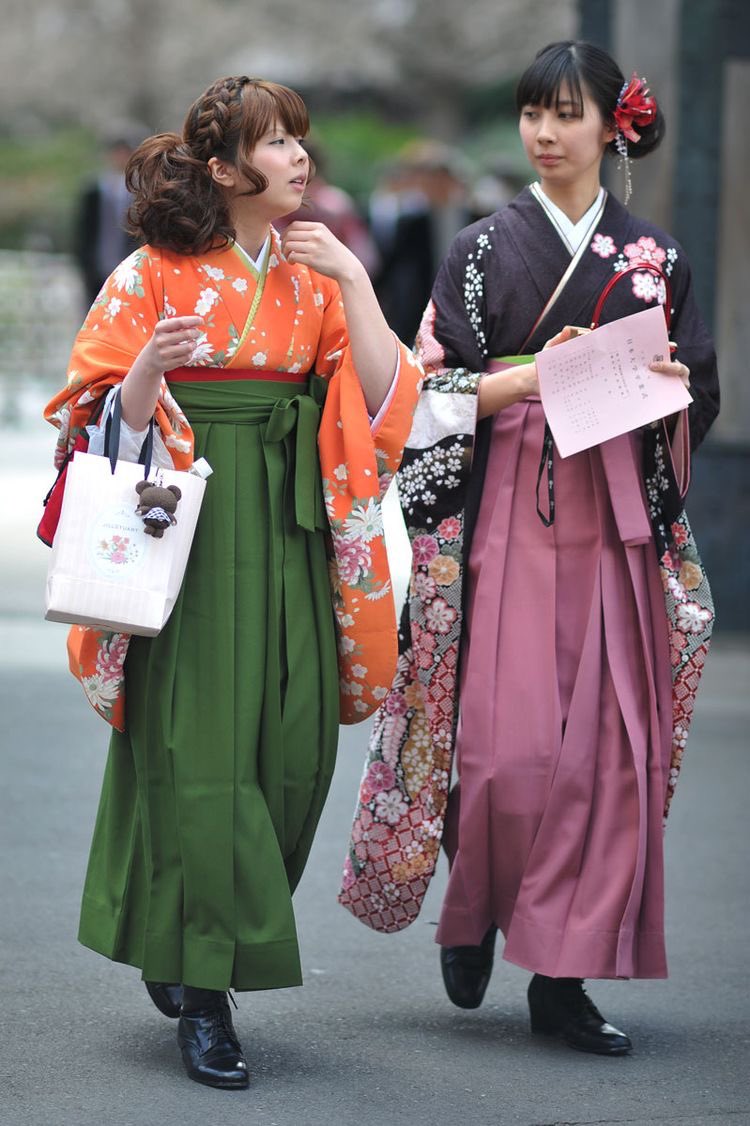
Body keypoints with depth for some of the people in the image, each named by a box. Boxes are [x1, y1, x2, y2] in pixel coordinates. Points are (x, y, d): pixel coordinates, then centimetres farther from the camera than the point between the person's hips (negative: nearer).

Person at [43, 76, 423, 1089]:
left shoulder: (316, 278, 14)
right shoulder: (155, 276, 0)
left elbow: (383, 397, 3)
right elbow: (102, 418, -3)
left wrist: (352, 279, -4)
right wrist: (151, 367, -22)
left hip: (290, 539, 5)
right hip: (190, 532, -5)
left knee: (289, 748, 0)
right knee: (197, 749, -9)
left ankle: (181, 952, 18)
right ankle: (203, 998, -5)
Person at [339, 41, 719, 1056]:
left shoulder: (654, 257, 12)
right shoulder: (485, 250, 6)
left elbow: (696, 400, 15)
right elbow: (439, 390, 1)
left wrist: (668, 384, -7)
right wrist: (536, 374, -14)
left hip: (614, 518, 2)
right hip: (505, 508, -2)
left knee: (605, 739, -4)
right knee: (508, 738, -10)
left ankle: (563, 973, 2)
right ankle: (472, 912, 17)